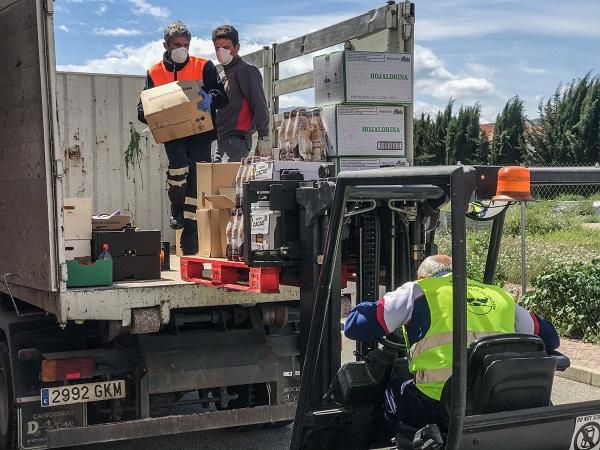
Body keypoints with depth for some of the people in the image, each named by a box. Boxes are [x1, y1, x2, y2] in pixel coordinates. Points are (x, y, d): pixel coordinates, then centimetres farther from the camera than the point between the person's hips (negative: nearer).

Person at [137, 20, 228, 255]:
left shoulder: (204, 67, 5)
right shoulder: (154, 73, 11)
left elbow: (222, 96, 0)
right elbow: (143, 109, 13)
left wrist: (209, 100, -24)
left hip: (200, 132, 0)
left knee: (196, 181, -4)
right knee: (178, 166, -28)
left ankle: (190, 238, 7)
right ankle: (177, 209, 3)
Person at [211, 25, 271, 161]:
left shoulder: (246, 71, -4)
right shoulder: (222, 75, 22)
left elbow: (260, 106, -12)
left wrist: (264, 138, -18)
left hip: (237, 140, -8)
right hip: (222, 140, 9)